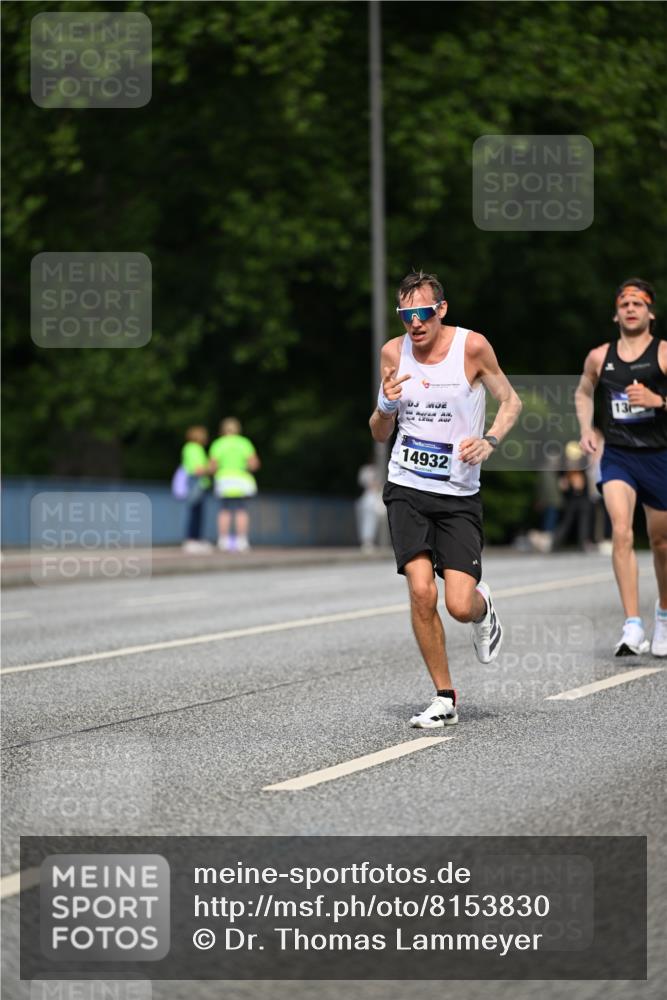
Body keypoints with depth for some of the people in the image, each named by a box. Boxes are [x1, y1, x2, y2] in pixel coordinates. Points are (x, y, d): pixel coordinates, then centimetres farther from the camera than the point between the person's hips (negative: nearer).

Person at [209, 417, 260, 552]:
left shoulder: (217, 444, 1)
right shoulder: (245, 443, 1)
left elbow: (213, 466, -4)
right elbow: (254, 464, -4)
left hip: (224, 479, 0)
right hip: (242, 480, 0)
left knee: (225, 512, 3)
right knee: (242, 511, 0)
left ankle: (224, 542, -2)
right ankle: (241, 541, -5)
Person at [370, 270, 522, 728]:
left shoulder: (472, 346, -7)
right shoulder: (393, 352, 2)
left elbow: (511, 401, 5)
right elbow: (380, 434, 11)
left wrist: (489, 440, -13)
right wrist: (386, 406, -11)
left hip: (459, 495, -2)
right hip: (406, 490, 2)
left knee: (460, 606, -11)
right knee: (422, 592, -15)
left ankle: (483, 608, 28)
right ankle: (445, 699, 1)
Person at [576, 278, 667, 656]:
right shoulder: (599, 357, 6)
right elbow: (584, 392, 26)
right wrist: (586, 429, 11)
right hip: (617, 455, 1)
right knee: (621, 533, -20)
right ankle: (633, 627, -25)